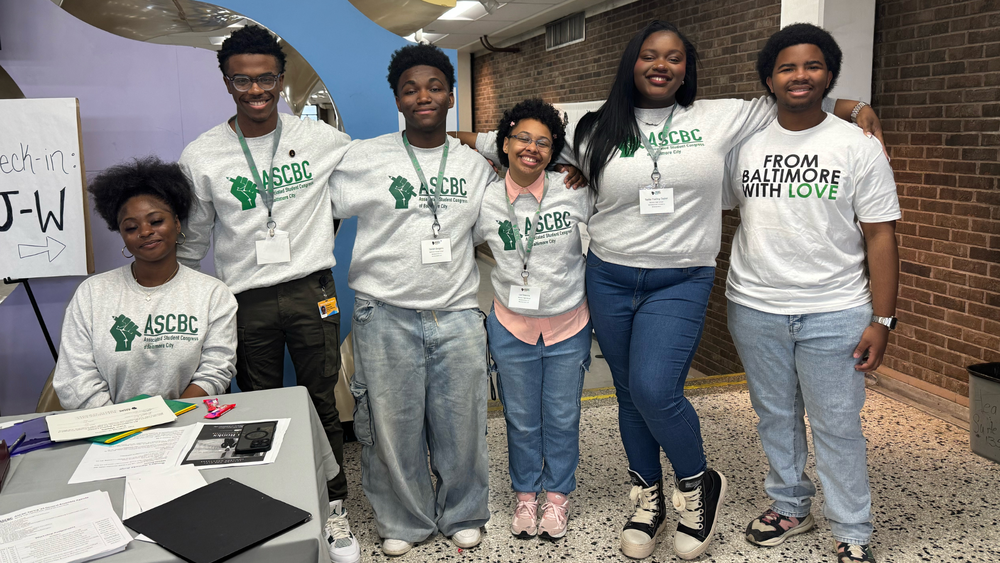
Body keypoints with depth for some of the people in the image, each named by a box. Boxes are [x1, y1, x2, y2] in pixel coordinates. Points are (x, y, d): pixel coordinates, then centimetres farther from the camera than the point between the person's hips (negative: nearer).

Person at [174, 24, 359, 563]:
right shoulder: (200, 158, -1)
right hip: (247, 301, 1)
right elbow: (191, 241, 9)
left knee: (323, 404, 7)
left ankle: (334, 510, 24)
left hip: (311, 291, 0)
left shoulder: (321, 139, -1)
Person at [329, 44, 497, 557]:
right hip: (386, 316, -2)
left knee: (461, 424, 8)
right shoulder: (363, 158, 0)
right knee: (393, 427, 7)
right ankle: (403, 522, 29)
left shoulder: (476, 166, 10)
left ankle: (463, 516, 32)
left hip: (457, 316, 2)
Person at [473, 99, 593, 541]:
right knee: (521, 420, 14)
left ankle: (557, 496, 34)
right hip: (512, 328, 0)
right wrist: (511, 273, 1)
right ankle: (525, 496, 36)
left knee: (562, 417, 13)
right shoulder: (486, 201, -7)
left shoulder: (575, 192, -10)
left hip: (568, 327, 0)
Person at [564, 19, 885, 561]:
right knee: (629, 394, 12)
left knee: (655, 390, -18)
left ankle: (699, 484, 13)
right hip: (608, 278, 3)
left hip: (681, 282, -2)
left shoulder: (718, 118, 1)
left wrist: (854, 107, 2)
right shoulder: (598, 130, 4)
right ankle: (649, 497, 34)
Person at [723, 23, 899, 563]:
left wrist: (882, 320, -8)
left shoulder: (859, 148, -2)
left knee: (837, 426, 4)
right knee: (776, 417, 16)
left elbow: (881, 238, -3)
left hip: (834, 314, -2)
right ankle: (789, 506, 35)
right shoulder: (744, 144, 4)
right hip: (755, 310, 3)